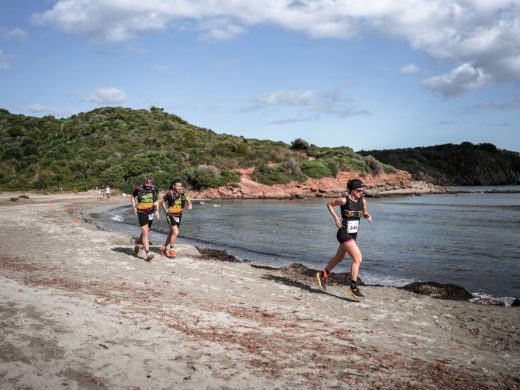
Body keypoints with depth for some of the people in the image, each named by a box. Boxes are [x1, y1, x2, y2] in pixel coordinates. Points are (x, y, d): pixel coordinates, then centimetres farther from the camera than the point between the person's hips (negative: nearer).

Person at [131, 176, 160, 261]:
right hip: (141, 213, -4)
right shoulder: (139, 189, -9)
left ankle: (138, 242, 48)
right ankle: (148, 253, -18)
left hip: (150, 213, 4)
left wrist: (157, 211, 4)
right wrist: (134, 207, 2)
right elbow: (133, 196, 11)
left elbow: (157, 200, 13)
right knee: (145, 232, -15)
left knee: (146, 231, 18)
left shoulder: (155, 189, -2)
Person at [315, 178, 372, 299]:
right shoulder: (344, 200, -15)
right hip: (344, 234, -7)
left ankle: (323, 275, 44)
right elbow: (329, 204, -1)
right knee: (358, 258, -17)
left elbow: (364, 213, 17)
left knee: (339, 258, 23)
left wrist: (368, 216, -6)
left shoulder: (362, 201, 1)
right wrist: (335, 217, -11)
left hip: (353, 234, 7)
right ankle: (353, 288, -9)